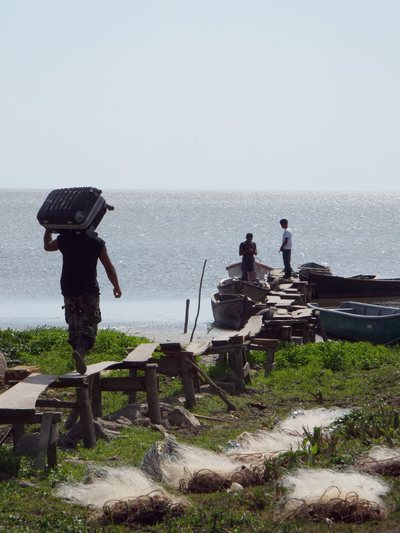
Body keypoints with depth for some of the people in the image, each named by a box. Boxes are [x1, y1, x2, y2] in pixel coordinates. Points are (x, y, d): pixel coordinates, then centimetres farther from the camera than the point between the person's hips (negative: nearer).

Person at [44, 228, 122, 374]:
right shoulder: (97, 242, -5)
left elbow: (47, 246, 21)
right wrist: (116, 286, 12)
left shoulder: (64, 240, -1)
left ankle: (78, 350, 19)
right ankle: (80, 350, -30)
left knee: (74, 326, 17)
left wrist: (48, 229, 37)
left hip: (69, 290, 3)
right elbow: (109, 267, 0)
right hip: (89, 291, -3)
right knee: (89, 326, -6)